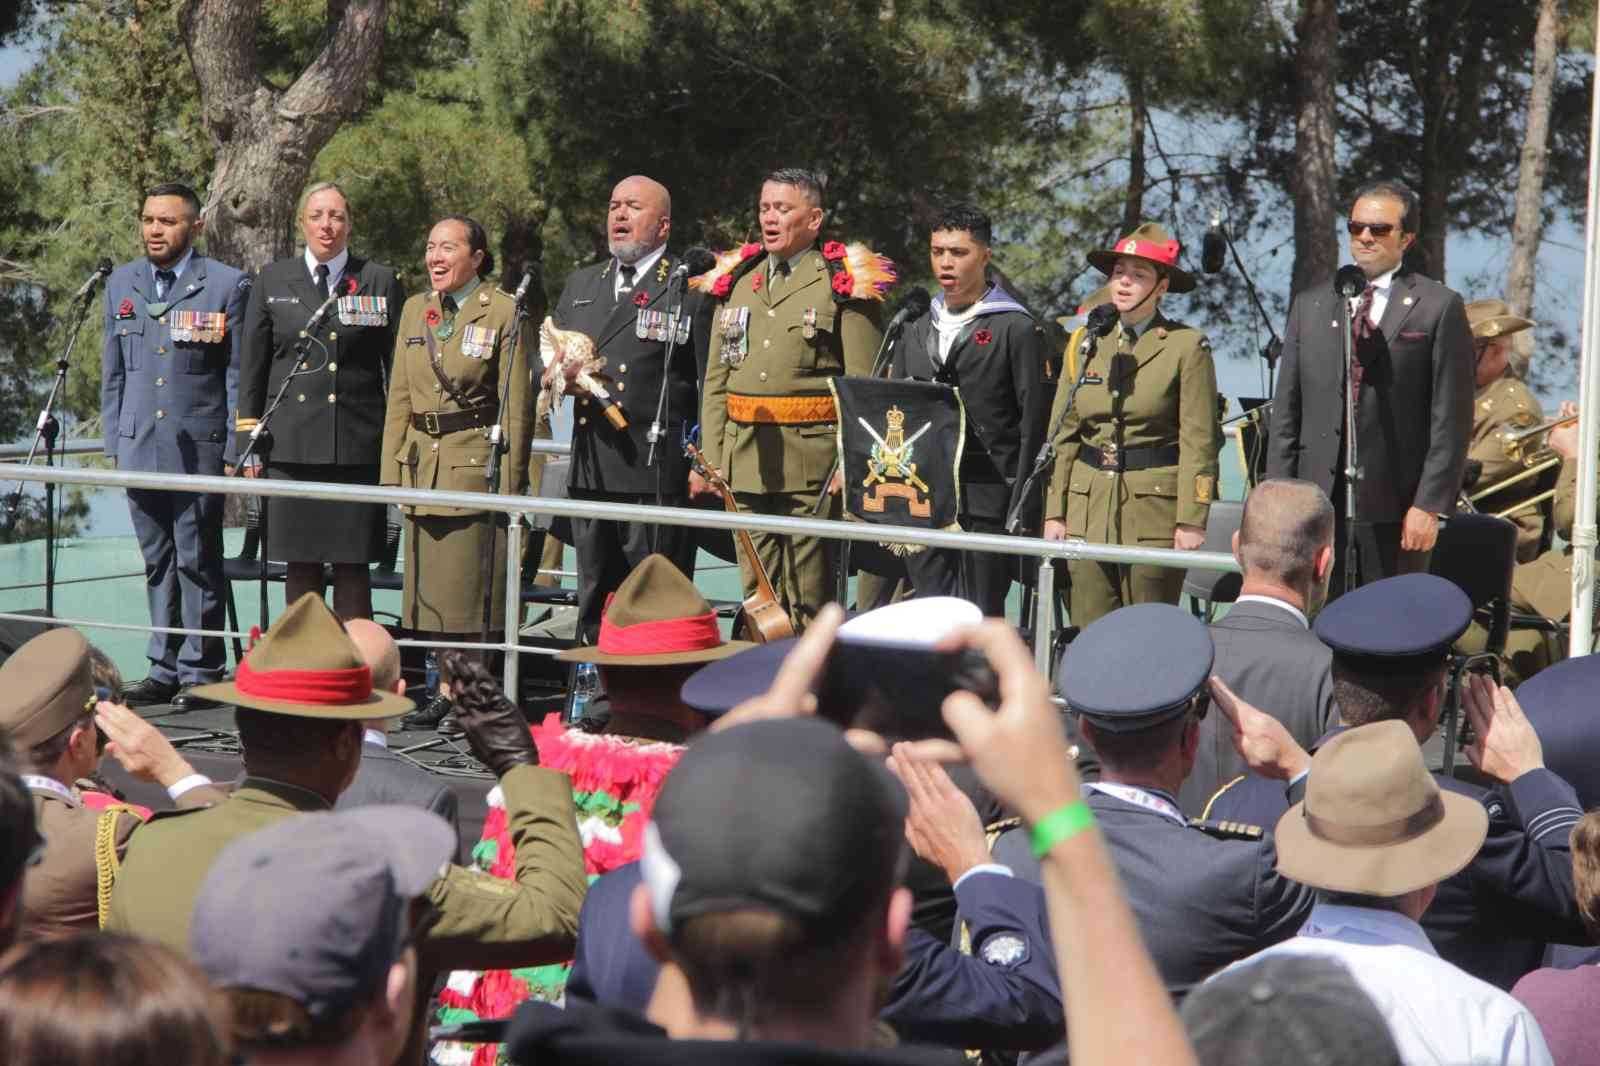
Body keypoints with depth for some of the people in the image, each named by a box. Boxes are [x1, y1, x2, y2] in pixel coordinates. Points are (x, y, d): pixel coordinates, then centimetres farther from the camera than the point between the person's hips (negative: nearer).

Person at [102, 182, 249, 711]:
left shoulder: (227, 285, -2)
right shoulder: (120, 284, 11)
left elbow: (239, 375, -2)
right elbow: (112, 372, 16)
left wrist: (235, 452, -6)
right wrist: (115, 443, 10)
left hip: (200, 448, -4)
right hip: (139, 447, 4)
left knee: (197, 562, -1)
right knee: (157, 563, 10)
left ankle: (198, 671, 5)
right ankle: (164, 667, 16)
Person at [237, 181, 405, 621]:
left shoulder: (382, 282, 7)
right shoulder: (272, 280, 11)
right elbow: (251, 367, 11)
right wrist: (250, 441, 5)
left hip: (358, 448, -1)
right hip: (291, 447, 1)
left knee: (353, 567, -2)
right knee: (299, 565, 2)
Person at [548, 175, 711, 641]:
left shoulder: (693, 288, 0)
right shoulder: (580, 284, 20)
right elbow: (551, 365, 24)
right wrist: (560, 374, -1)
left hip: (658, 473, -6)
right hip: (590, 473, 6)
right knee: (595, 599, 10)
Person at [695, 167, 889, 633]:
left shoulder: (843, 283, -2)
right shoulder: (734, 281, 15)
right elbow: (716, 379, 16)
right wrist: (709, 457, 9)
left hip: (813, 466, -5)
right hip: (745, 463, 5)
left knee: (811, 602, -2)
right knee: (756, 594, 8)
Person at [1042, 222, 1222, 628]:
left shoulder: (1187, 346, -2)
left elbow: (1199, 439, -5)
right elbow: (1063, 434, 13)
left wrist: (1192, 519, -11)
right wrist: (1054, 512, 6)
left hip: (1155, 508, -4)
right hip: (1087, 508, 4)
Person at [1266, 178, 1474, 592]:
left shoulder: (1439, 308, 1)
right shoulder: (1310, 305, 14)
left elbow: (1451, 419, -3)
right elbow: (1285, 413, 13)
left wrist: (1430, 504, -10)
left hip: (1394, 510, -3)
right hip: (1317, 503, 3)